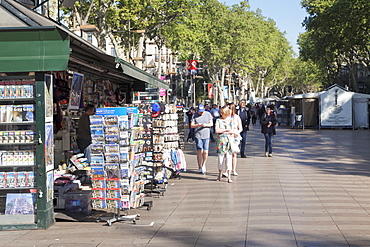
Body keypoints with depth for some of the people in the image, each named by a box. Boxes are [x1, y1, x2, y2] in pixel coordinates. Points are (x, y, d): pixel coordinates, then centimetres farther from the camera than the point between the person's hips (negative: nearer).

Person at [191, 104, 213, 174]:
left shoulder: (208, 114, 6)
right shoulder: (195, 115, 3)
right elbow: (191, 125, 0)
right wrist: (198, 125, -19)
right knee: (199, 151, -4)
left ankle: (203, 164, 22)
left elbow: (211, 123, 7)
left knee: (205, 152, -2)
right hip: (198, 135, -1)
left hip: (206, 136, 1)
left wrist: (206, 125, -13)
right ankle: (200, 167, 5)